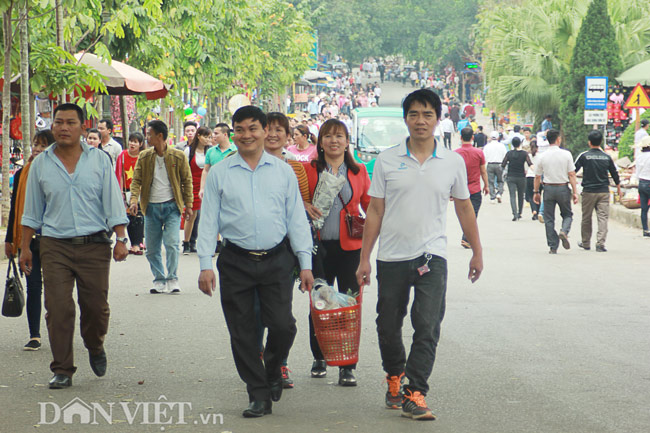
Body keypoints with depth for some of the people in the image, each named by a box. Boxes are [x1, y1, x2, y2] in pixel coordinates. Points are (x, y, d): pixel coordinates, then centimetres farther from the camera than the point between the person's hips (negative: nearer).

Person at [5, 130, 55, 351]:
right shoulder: (22, 175, 6)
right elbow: (15, 208, 11)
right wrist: (9, 239, 10)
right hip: (28, 239, 2)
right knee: (33, 287, 3)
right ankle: (34, 336, 8)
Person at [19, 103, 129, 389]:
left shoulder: (99, 161, 4)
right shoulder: (41, 164, 6)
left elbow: (113, 203, 5)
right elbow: (32, 212, 13)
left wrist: (121, 239, -3)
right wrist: (25, 247, 11)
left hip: (95, 246, 0)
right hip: (55, 247, 0)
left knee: (96, 306, 3)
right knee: (58, 309, -6)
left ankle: (95, 348, 34)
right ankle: (62, 370, 3)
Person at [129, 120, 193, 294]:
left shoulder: (178, 156, -1)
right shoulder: (144, 157, 4)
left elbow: (187, 181, 6)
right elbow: (136, 180, 5)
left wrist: (188, 205, 2)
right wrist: (134, 200, -11)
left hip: (172, 206, -3)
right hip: (151, 207, 3)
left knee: (172, 243, -13)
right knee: (152, 248, 3)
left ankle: (172, 279, 2)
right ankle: (159, 280, 18)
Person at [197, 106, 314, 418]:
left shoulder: (283, 172, 8)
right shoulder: (219, 174, 5)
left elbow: (297, 219, 9)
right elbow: (208, 222, 5)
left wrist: (305, 264, 4)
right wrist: (205, 265, -2)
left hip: (277, 260, 0)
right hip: (236, 262, 0)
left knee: (282, 325, -9)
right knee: (242, 332, 2)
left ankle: (273, 370, 22)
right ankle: (259, 395, 13)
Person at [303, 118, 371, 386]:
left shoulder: (358, 171, 8)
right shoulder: (309, 170, 5)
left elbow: (370, 205, 14)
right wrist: (306, 209, -14)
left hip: (350, 246, 0)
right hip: (319, 246, 0)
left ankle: (348, 366, 1)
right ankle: (319, 358, 24)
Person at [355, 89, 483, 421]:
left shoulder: (453, 162, 4)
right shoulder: (387, 160, 2)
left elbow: (464, 207, 15)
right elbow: (375, 210, 5)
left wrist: (477, 252, 16)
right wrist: (364, 258, 3)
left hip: (432, 256, -1)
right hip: (391, 256, 1)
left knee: (427, 327, -11)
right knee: (388, 327, 10)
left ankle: (415, 393, -8)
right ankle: (394, 375, 35)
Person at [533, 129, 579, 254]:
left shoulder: (543, 156, -2)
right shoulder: (566, 154, -6)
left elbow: (537, 177, 4)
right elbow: (571, 175, -7)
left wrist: (536, 192, 14)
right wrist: (575, 192, -3)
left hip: (548, 188, 1)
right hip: (563, 188, -1)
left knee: (549, 219, 7)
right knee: (567, 214, 17)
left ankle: (553, 247, 5)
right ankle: (564, 231, -14)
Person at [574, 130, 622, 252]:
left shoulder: (584, 156, -6)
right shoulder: (607, 157, 4)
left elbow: (573, 171, -2)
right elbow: (615, 174, 11)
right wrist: (619, 190, 24)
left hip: (588, 191, -1)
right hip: (604, 191, 1)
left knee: (586, 218, 11)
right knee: (603, 217, -1)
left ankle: (585, 243, 21)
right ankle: (600, 243, -12)